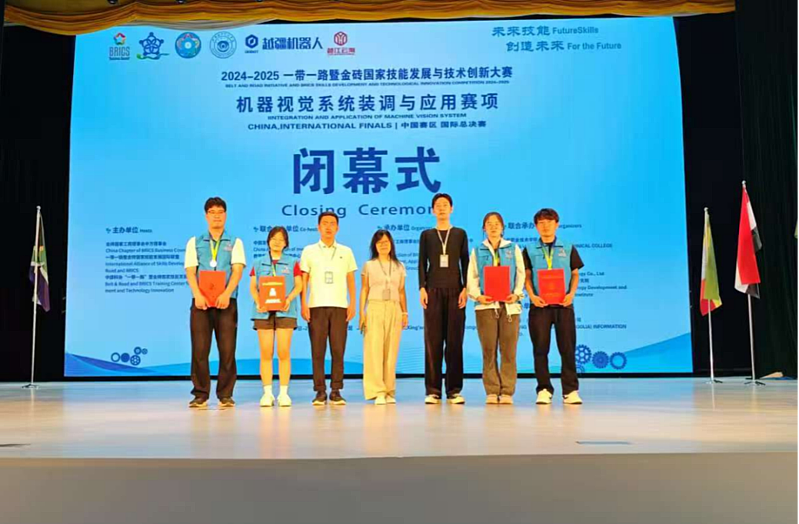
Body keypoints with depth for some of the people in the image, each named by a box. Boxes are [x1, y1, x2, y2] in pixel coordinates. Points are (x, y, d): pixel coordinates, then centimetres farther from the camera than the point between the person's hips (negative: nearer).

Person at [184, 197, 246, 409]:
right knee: (199, 350, -1)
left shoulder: (234, 242, 10)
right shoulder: (194, 242, 13)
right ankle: (200, 395, 7)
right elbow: (190, 271, 3)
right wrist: (198, 295, -14)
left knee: (227, 350, -2)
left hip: (226, 301, -1)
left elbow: (237, 270, -2)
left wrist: (226, 293, -18)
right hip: (201, 301, 1)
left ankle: (225, 395, 6)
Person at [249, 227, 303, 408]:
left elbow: (298, 286, 5)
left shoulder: (292, 263, 11)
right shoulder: (258, 263, 14)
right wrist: (258, 302, -10)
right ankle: (267, 393, 4)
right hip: (264, 311, 1)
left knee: (284, 352, -5)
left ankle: (284, 393, 1)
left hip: (285, 311, -1)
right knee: (266, 353, -2)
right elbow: (253, 287, 9)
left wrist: (289, 299, -13)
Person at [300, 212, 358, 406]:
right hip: (316, 306, -1)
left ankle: (336, 391, 5)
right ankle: (320, 391, 4)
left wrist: (353, 304, 3)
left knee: (338, 350, -2)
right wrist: (303, 304, -3)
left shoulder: (346, 252, 13)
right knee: (317, 350, -2)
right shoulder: (309, 251, 9)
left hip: (339, 306, 1)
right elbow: (303, 280, 6)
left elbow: (351, 280, 12)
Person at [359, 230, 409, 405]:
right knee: (374, 349, -7)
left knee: (391, 351, 1)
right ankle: (378, 392, -5)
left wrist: (405, 313, 7)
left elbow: (402, 291, 14)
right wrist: (361, 312, -2)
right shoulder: (369, 266, 7)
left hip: (394, 310, 2)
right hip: (375, 308, -2)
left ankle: (389, 391, 7)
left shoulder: (399, 266, 13)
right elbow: (364, 290, 6)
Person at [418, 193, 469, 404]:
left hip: (455, 290, 0)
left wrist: (465, 288, -3)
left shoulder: (460, 234, 12)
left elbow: (465, 263, 8)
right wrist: (422, 288, -4)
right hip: (433, 290, 0)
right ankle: (433, 390, 1)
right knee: (433, 340, -2)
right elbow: (422, 263, 7)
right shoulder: (426, 235, 11)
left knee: (455, 340, -2)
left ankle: (454, 390, 3)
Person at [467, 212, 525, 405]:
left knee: (508, 349, -3)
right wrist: (477, 295, -10)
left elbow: (521, 274, 7)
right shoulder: (477, 251, 14)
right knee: (488, 349, -1)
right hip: (486, 304, 0)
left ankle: (507, 392, 2)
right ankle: (492, 391, 4)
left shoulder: (513, 249, 14)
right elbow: (472, 277, 7)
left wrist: (517, 294, -9)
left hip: (509, 304, 0)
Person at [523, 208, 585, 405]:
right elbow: (526, 275, 6)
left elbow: (575, 274, 10)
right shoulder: (530, 250, 10)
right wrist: (532, 296, -9)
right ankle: (544, 389, 8)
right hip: (539, 304, 0)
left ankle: (570, 390, 4)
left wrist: (571, 293, -6)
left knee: (568, 347, -2)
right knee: (540, 348, 1)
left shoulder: (568, 248, 12)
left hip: (563, 304, 0)